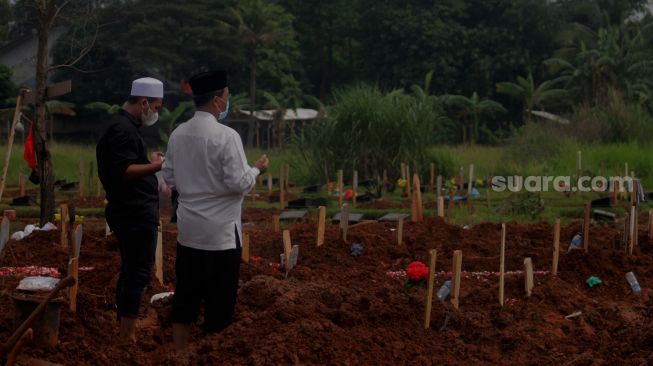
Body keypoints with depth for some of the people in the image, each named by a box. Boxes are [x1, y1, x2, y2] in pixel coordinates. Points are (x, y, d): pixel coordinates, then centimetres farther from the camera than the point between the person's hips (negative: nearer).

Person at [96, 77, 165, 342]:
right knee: (138, 273, -9)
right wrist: (155, 165, -20)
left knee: (130, 271, 16)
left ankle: (125, 329, 25)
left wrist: (151, 163, 16)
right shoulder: (124, 129, -17)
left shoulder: (124, 126, 18)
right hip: (136, 213, -11)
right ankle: (127, 337, -7)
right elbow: (122, 171, -26)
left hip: (129, 213, 11)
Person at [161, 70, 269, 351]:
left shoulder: (178, 134, 2)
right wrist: (257, 169, 1)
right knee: (219, 301, 5)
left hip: (188, 229, 6)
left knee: (185, 296, 14)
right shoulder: (226, 136, -17)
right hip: (221, 231, -6)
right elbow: (239, 183, -17)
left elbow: (169, 177, 10)